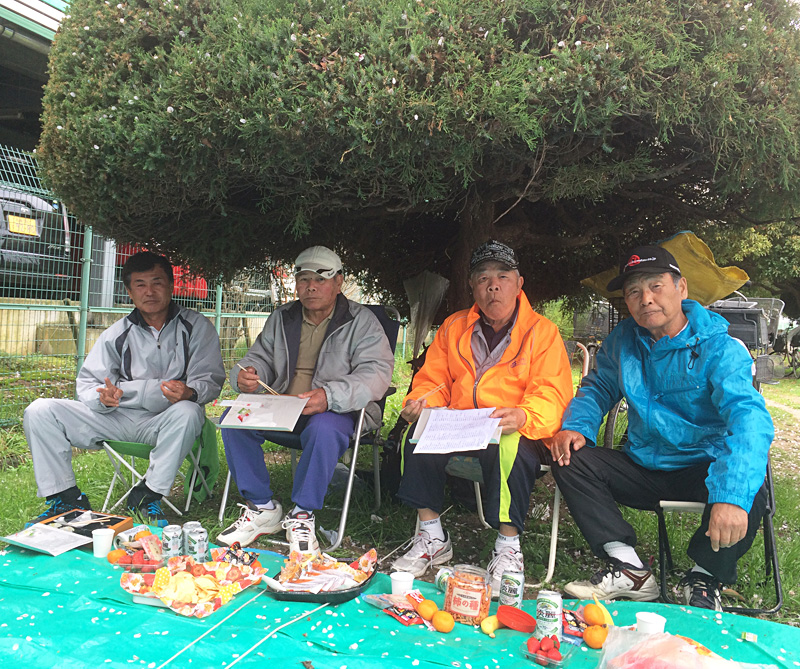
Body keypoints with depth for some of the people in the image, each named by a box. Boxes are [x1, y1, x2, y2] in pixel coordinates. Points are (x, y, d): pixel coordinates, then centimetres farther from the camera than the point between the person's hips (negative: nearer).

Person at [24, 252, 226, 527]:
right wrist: (104, 398, -20)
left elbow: (210, 380, -7)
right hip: (118, 418, 3)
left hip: (164, 422, -3)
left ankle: (147, 495, -19)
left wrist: (189, 392, -31)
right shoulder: (117, 334, 7)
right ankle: (66, 498, -3)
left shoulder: (196, 327, 0)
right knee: (40, 411, -10)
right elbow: (88, 384, 5)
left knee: (188, 413, -38)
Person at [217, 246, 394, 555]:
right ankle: (262, 508, -6)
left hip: (336, 411, -5)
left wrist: (329, 396, -34)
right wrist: (245, 374, -10)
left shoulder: (362, 321, -2)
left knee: (323, 429, -38)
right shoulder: (281, 318, 14)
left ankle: (302, 515, -16)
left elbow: (376, 373, -15)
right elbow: (261, 357, 18)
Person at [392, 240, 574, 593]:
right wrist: (419, 403, -9)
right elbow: (433, 379, 15)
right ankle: (432, 538, -9)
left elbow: (552, 395, -8)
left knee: (509, 446, -37)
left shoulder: (542, 331, 3)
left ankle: (508, 549, -18)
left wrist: (523, 416, -30)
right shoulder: (453, 327, 15)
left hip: (518, 433, -3)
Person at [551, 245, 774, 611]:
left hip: (703, 468, -4)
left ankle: (703, 578, -4)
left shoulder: (719, 348, -16)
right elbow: (598, 387, 13)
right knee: (570, 461, -13)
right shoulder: (623, 340, 1)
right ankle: (630, 570, -11)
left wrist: (732, 495, -47)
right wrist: (576, 426, -11)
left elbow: (749, 417, -30)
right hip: (644, 468, 5)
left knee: (748, 494, -34)